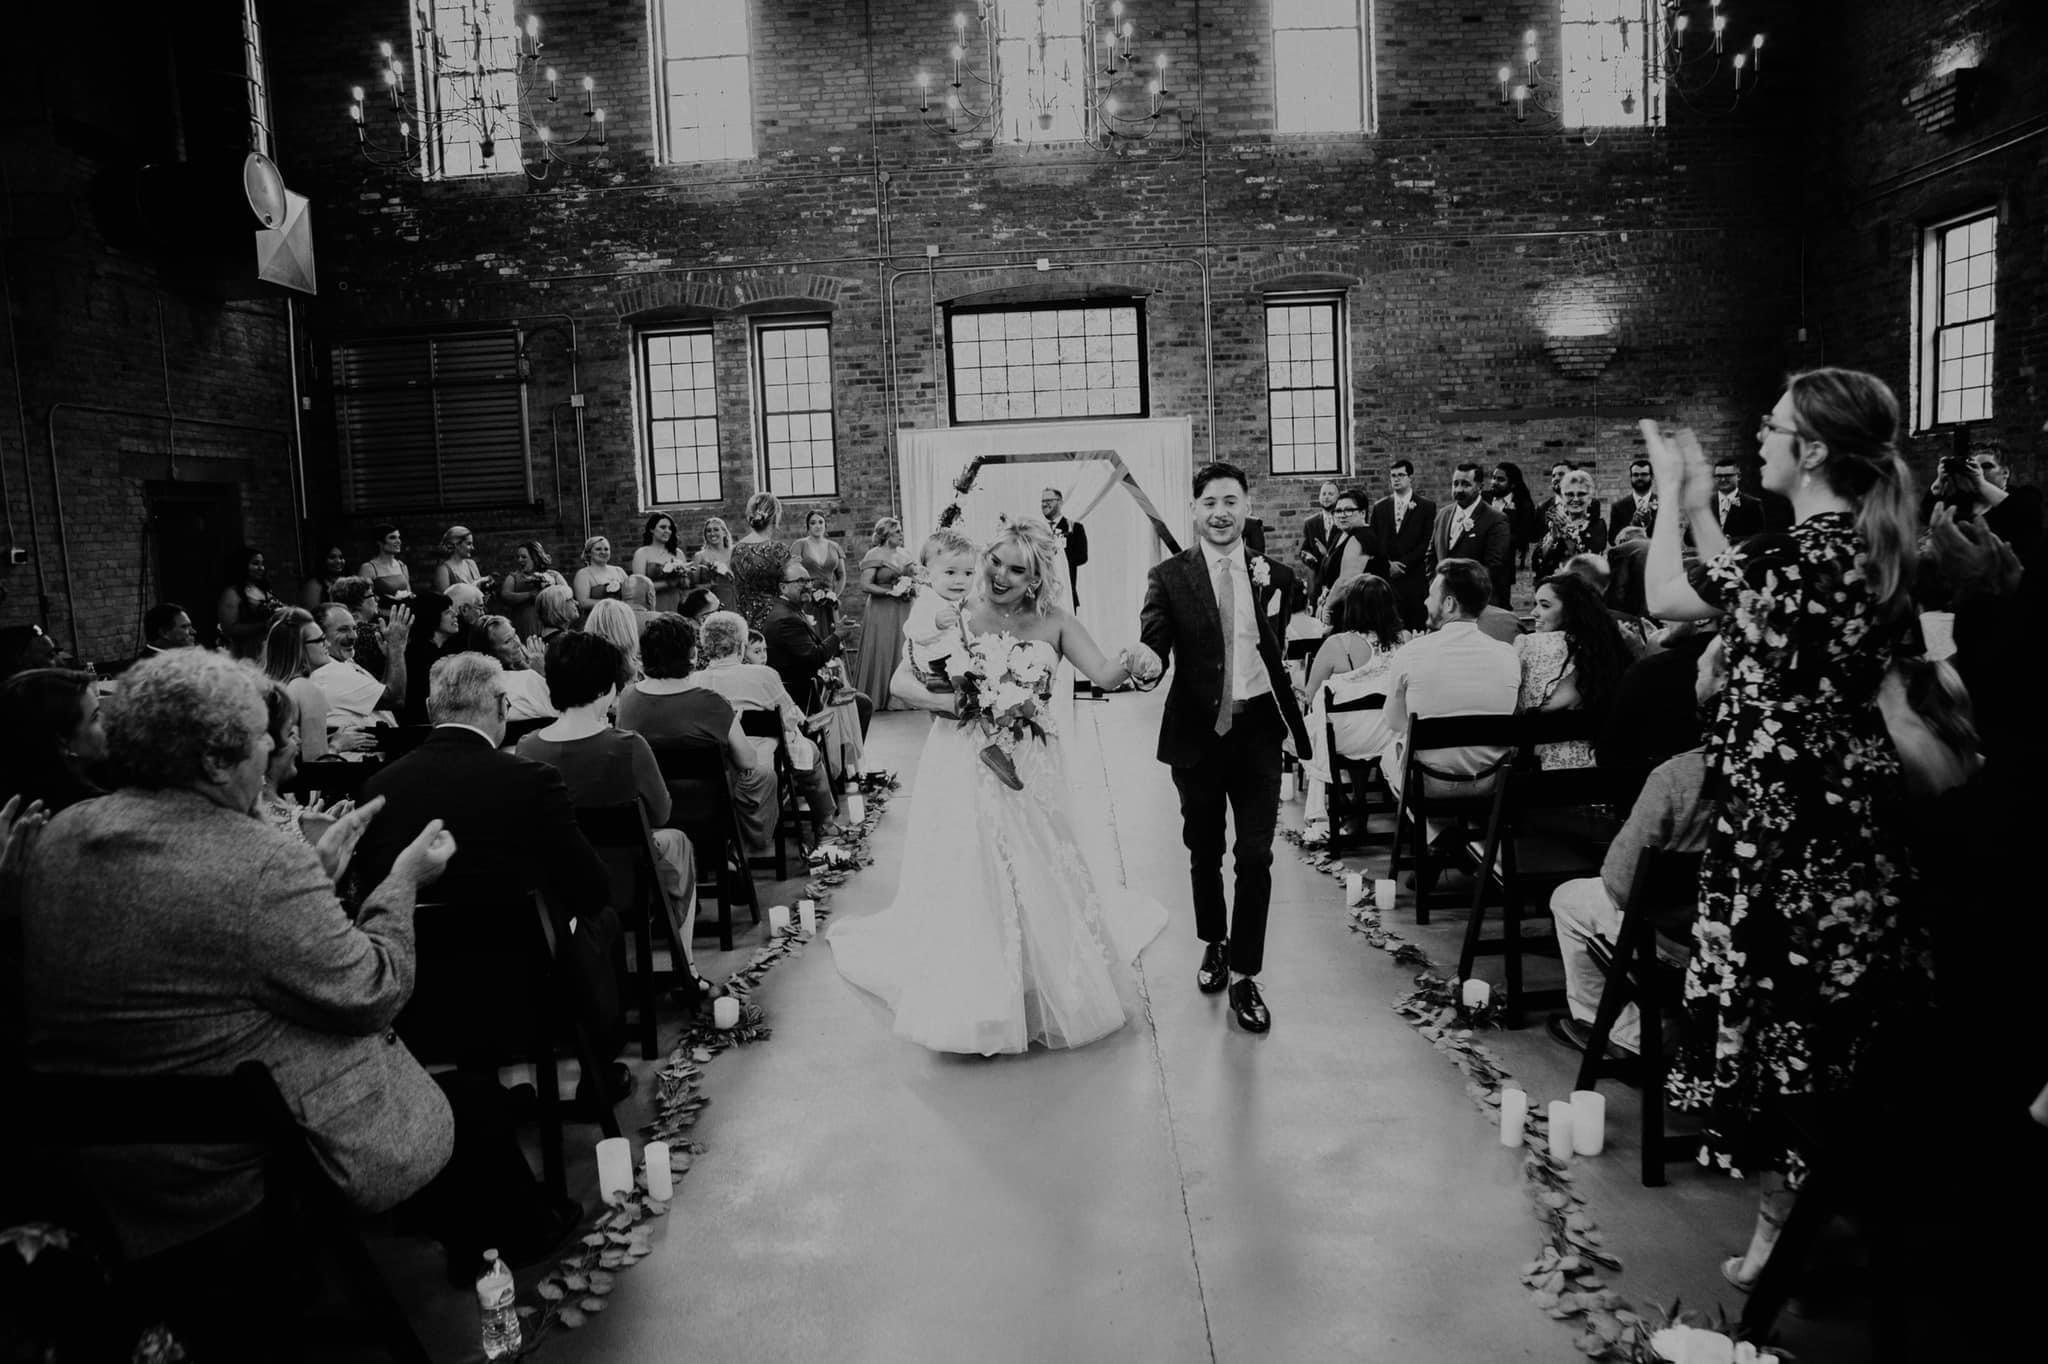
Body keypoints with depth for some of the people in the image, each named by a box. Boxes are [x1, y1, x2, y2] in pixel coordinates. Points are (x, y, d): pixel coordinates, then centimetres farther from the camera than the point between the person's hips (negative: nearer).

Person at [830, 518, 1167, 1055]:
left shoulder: (1053, 622, 0)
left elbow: (1102, 673, -10)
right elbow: (902, 683, -9)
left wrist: (1129, 662, -32)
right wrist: (957, 702, -22)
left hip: (1032, 770, 2)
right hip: (966, 768, -2)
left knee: (1041, 878, 11)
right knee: (971, 881, 3)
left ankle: (1051, 995, 33)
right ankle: (974, 1009, 19)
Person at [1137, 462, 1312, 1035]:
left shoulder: (1272, 576, 2)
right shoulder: (1168, 577, -4)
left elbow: (1283, 655, 8)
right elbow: (1153, 644, -17)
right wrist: (1145, 663, -35)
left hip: (1256, 729, 0)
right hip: (1197, 731, 0)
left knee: (1255, 856, -1)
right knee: (1204, 852, 17)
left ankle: (1244, 975, 12)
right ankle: (1214, 944, 40)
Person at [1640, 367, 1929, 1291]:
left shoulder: (1801, 557, -21)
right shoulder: (1877, 552, 6)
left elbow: (1664, 598, -11)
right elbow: (1750, 601, 13)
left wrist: (1671, 494, 2)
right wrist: (1702, 507, 16)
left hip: (1782, 828, -9)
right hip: (1855, 823, 9)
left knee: (1771, 1028, 5)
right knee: (1838, 1031, 18)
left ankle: (1785, 1227, 18)